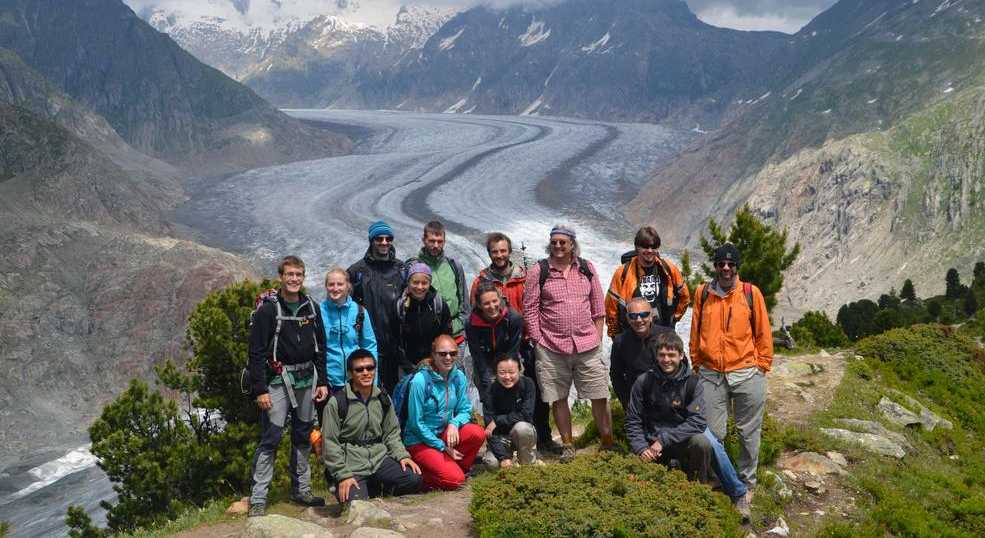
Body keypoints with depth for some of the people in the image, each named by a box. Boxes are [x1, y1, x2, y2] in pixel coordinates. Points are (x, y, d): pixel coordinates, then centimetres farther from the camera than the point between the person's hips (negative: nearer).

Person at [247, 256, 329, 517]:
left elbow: (320, 348, 15)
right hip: (278, 381, -5)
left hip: (307, 381, 5)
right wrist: (260, 390, -14)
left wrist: (322, 382, 8)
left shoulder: (311, 308, 10)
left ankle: (301, 490, 24)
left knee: (304, 437, 12)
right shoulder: (268, 310, -6)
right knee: (270, 439, -8)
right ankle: (258, 499, -4)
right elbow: (256, 353, -9)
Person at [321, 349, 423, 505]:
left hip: (379, 458, 4)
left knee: (414, 479, -18)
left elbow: (391, 433, 16)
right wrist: (342, 475, -13)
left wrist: (402, 455, -2)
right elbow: (330, 443, -7)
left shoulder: (383, 399, 9)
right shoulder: (337, 402, -7)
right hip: (351, 464, -4)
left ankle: (376, 488, 9)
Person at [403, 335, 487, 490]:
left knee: (478, 433, -22)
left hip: (444, 434, 6)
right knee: (455, 480, -22)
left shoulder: (458, 377, -3)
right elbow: (416, 423, -15)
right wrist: (443, 447, -14)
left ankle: (457, 467, 1)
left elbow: (465, 410, 3)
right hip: (420, 441, -6)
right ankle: (419, 472, 4)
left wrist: (454, 424, -21)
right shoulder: (420, 381, -19)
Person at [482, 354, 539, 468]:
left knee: (521, 428, -34)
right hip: (501, 437, 0)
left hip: (523, 434, 0)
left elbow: (526, 415, -22)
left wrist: (498, 421, -22)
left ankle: (528, 464, -9)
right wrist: (503, 457, -29)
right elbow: (490, 428, -20)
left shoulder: (527, 384, -15)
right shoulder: (491, 391, -16)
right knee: (492, 463, -25)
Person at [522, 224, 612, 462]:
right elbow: (530, 309, 0)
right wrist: (538, 340, -4)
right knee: (558, 399, 6)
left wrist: (598, 337, 7)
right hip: (551, 348, -1)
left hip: (587, 346, 2)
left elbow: (598, 307, 12)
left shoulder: (587, 269, 7)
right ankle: (567, 446, 21)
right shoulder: (539, 271, -1)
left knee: (600, 397, 3)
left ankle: (608, 443, 17)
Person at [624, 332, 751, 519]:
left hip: (684, 437, -1)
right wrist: (641, 448, -15)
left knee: (703, 442, -33)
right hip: (654, 442, 1)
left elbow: (696, 421, -16)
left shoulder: (691, 382, -7)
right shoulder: (644, 381, -5)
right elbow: (632, 420, 0)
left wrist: (664, 440, -22)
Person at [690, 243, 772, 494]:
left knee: (749, 432, 9)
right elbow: (695, 332, 10)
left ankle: (747, 481, 24)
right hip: (711, 374, 1)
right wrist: (697, 363, 10)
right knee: (712, 432, 5)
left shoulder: (751, 293, -1)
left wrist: (762, 365, 2)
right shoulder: (702, 293, 3)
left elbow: (763, 332, 3)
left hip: (747, 373, -1)